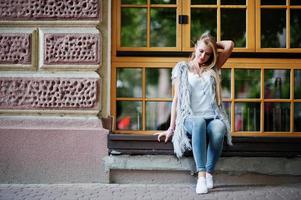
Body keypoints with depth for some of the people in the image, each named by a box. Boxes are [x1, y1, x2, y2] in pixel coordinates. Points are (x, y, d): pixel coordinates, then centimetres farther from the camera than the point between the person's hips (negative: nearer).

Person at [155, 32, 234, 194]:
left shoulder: (213, 69, 20)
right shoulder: (182, 68, 16)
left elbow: (229, 45, 13)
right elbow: (176, 99, 12)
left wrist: (213, 44, 24)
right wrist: (171, 128, 6)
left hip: (212, 118, 1)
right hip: (190, 119, -1)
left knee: (219, 127, -38)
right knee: (199, 122, -40)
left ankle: (209, 173, -30)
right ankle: (201, 175, -45)